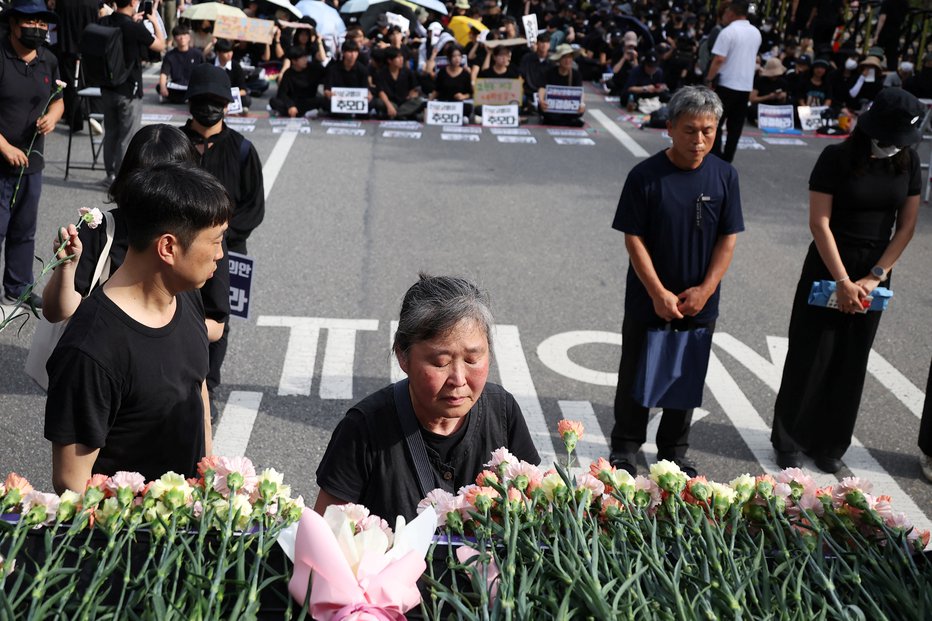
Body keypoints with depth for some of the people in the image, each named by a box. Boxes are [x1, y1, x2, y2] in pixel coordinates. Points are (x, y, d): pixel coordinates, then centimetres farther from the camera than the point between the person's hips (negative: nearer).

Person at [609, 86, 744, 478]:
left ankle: (674, 454, 31)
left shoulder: (725, 176, -4)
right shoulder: (646, 176, -13)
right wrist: (659, 293, -16)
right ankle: (624, 451, 26)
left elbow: (728, 239, -1)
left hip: (699, 305, 3)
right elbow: (634, 239, -11)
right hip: (648, 303, -2)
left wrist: (705, 290, -10)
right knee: (636, 377, 11)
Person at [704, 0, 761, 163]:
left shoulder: (728, 31, -13)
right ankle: (727, 158, 10)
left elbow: (719, 59, -18)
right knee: (735, 126, 8)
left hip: (727, 84, -6)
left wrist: (709, 79, -11)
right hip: (746, 85, 6)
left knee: (715, 122, 2)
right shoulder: (756, 33, 10)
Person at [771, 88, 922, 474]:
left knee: (850, 364, 10)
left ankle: (829, 446, 23)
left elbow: (906, 225, 1)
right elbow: (819, 222, -15)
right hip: (828, 268, -4)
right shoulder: (837, 158, -12)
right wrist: (843, 280, -17)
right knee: (809, 358, 3)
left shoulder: (908, 163, 0)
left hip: (875, 273, 4)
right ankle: (788, 441, 18)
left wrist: (875, 277, -8)